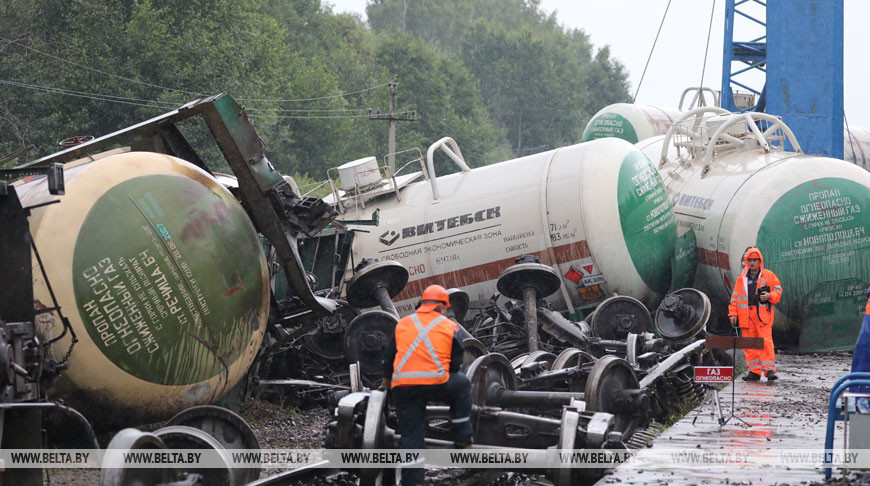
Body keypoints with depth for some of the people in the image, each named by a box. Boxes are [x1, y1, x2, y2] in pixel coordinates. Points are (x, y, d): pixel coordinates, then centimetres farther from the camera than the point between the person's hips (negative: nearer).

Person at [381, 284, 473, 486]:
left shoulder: (402, 324, 15)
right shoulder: (450, 327, 8)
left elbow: (389, 356, 21)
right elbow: (456, 362, 11)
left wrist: (387, 380, 37)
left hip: (402, 387, 2)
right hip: (436, 385, -2)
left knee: (411, 436, 9)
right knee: (462, 384, 27)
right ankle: (462, 436, 25)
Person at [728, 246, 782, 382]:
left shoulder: (769, 276, 8)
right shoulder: (741, 278, 15)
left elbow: (778, 290, 10)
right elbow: (735, 297, 15)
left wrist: (769, 296, -10)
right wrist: (733, 313, 7)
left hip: (763, 314, -3)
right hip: (746, 316, 3)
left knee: (765, 342, -11)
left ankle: (769, 370, -11)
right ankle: (753, 371, 6)